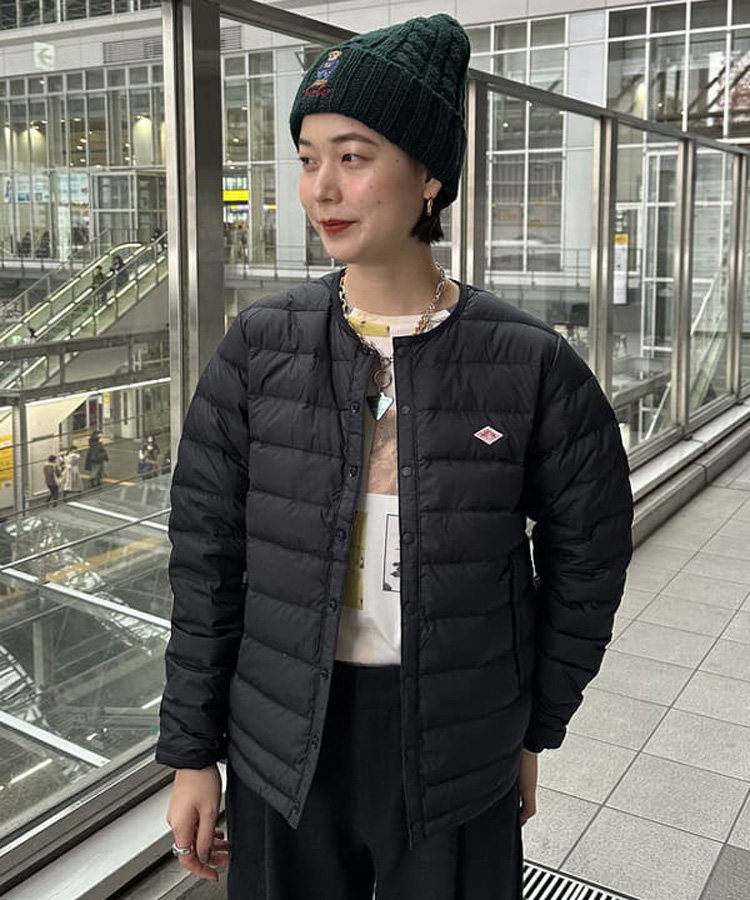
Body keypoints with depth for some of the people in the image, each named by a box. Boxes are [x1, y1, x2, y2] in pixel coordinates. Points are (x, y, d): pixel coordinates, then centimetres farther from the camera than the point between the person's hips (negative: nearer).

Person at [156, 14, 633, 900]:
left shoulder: (530, 364, -10)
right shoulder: (257, 348, -6)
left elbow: (586, 554, 1)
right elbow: (206, 558, -2)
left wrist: (535, 728, 6)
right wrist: (191, 753, 1)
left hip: (457, 754, -1)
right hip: (282, 749, 1)